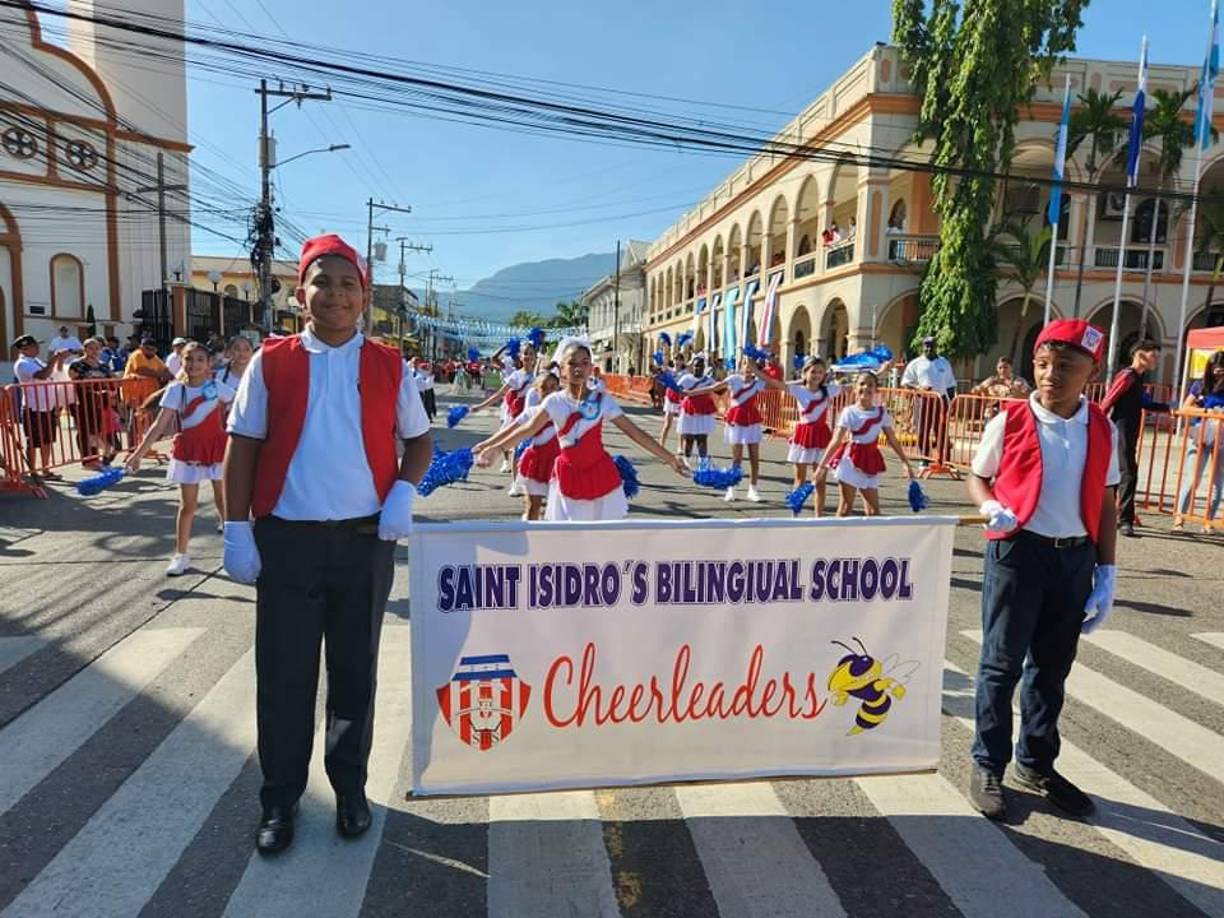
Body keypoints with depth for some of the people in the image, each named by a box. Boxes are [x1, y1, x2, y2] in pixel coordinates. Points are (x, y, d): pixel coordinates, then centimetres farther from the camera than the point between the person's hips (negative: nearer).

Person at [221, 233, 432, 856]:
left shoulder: (389, 366, 3)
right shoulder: (270, 363, 2)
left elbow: (418, 439, 11)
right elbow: (243, 446, 3)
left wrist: (403, 490, -8)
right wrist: (237, 529, -2)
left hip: (365, 539, 1)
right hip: (286, 538, 0)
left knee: (355, 670, 13)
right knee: (283, 674, 8)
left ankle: (350, 787, 32)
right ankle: (280, 799, 27)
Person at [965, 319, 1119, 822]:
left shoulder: (1102, 430, 1)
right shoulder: (1009, 422, -8)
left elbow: (1105, 505, 6)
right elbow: (978, 478, 2)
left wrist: (1105, 574, 3)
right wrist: (991, 507, -21)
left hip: (1074, 558, 4)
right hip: (1018, 553, -3)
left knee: (1052, 666, 16)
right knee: (1002, 663, 4)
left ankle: (1036, 763, 34)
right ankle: (987, 765, 20)